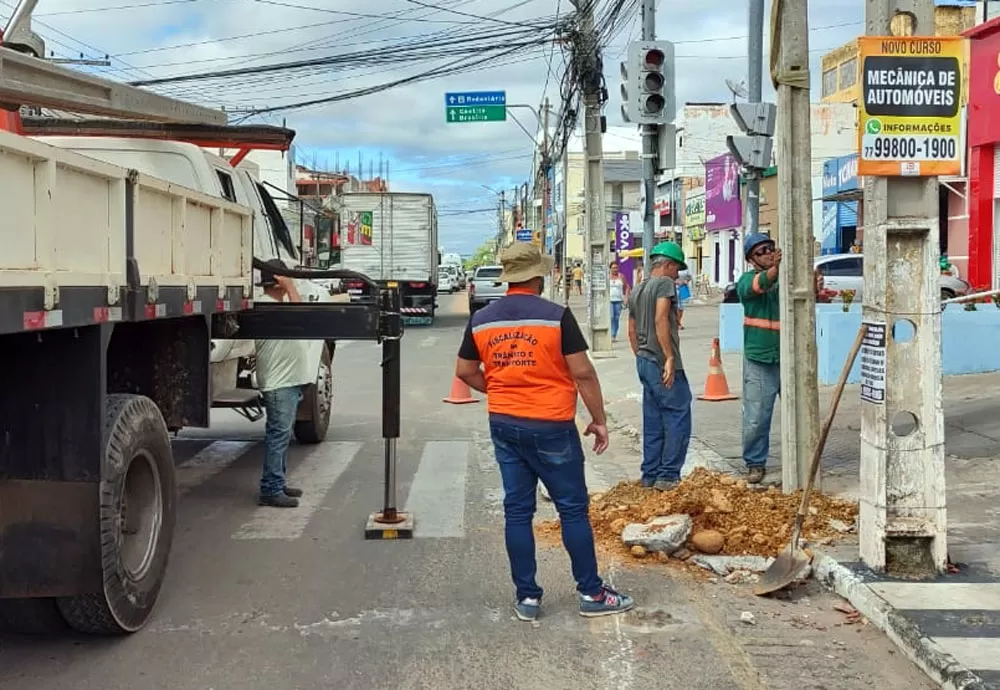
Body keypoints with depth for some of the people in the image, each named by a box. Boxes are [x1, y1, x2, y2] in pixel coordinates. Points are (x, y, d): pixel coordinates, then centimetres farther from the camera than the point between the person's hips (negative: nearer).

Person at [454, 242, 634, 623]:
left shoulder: (481, 320, 2)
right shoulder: (556, 316, -12)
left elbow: (465, 371, 10)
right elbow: (583, 373, -11)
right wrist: (599, 420, -2)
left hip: (504, 425, 4)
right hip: (550, 426, -4)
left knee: (517, 510, 9)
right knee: (573, 509, 6)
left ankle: (527, 597, 14)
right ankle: (591, 593, 14)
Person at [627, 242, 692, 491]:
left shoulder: (637, 290, 17)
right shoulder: (664, 283, -9)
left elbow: (632, 331, 21)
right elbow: (661, 320, -21)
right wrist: (670, 358, -22)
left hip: (644, 361, 9)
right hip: (662, 363, -9)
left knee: (653, 421, 13)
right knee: (678, 418, -4)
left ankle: (650, 474, 16)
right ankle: (668, 475, -5)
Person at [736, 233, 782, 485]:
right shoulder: (747, 279, 0)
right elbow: (756, 285, -23)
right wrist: (775, 268, -42)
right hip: (759, 361, -2)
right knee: (755, 419, 2)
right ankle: (755, 463, 18)